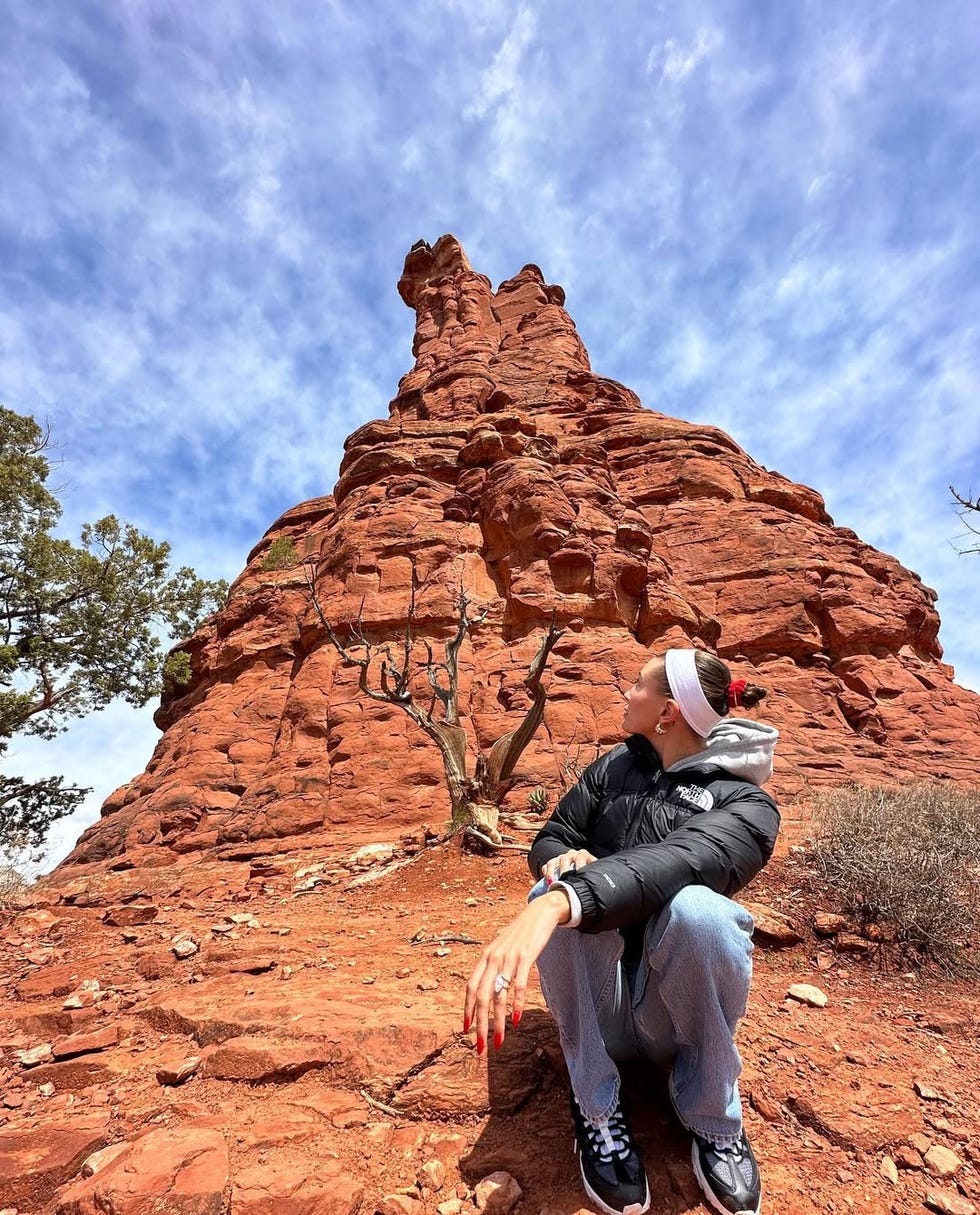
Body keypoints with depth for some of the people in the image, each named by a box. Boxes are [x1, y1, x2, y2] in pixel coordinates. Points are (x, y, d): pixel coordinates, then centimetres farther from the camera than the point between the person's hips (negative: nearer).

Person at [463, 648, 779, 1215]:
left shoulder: (747, 805, -11)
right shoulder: (616, 766, 3)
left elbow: (673, 862, -32)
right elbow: (550, 840, 5)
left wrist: (559, 904, -49)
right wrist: (567, 860, -21)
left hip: (675, 1010, -2)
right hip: (596, 1008, 2)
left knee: (695, 906, -35)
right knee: (558, 890, -30)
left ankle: (714, 1122, -6)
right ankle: (598, 1108, -8)